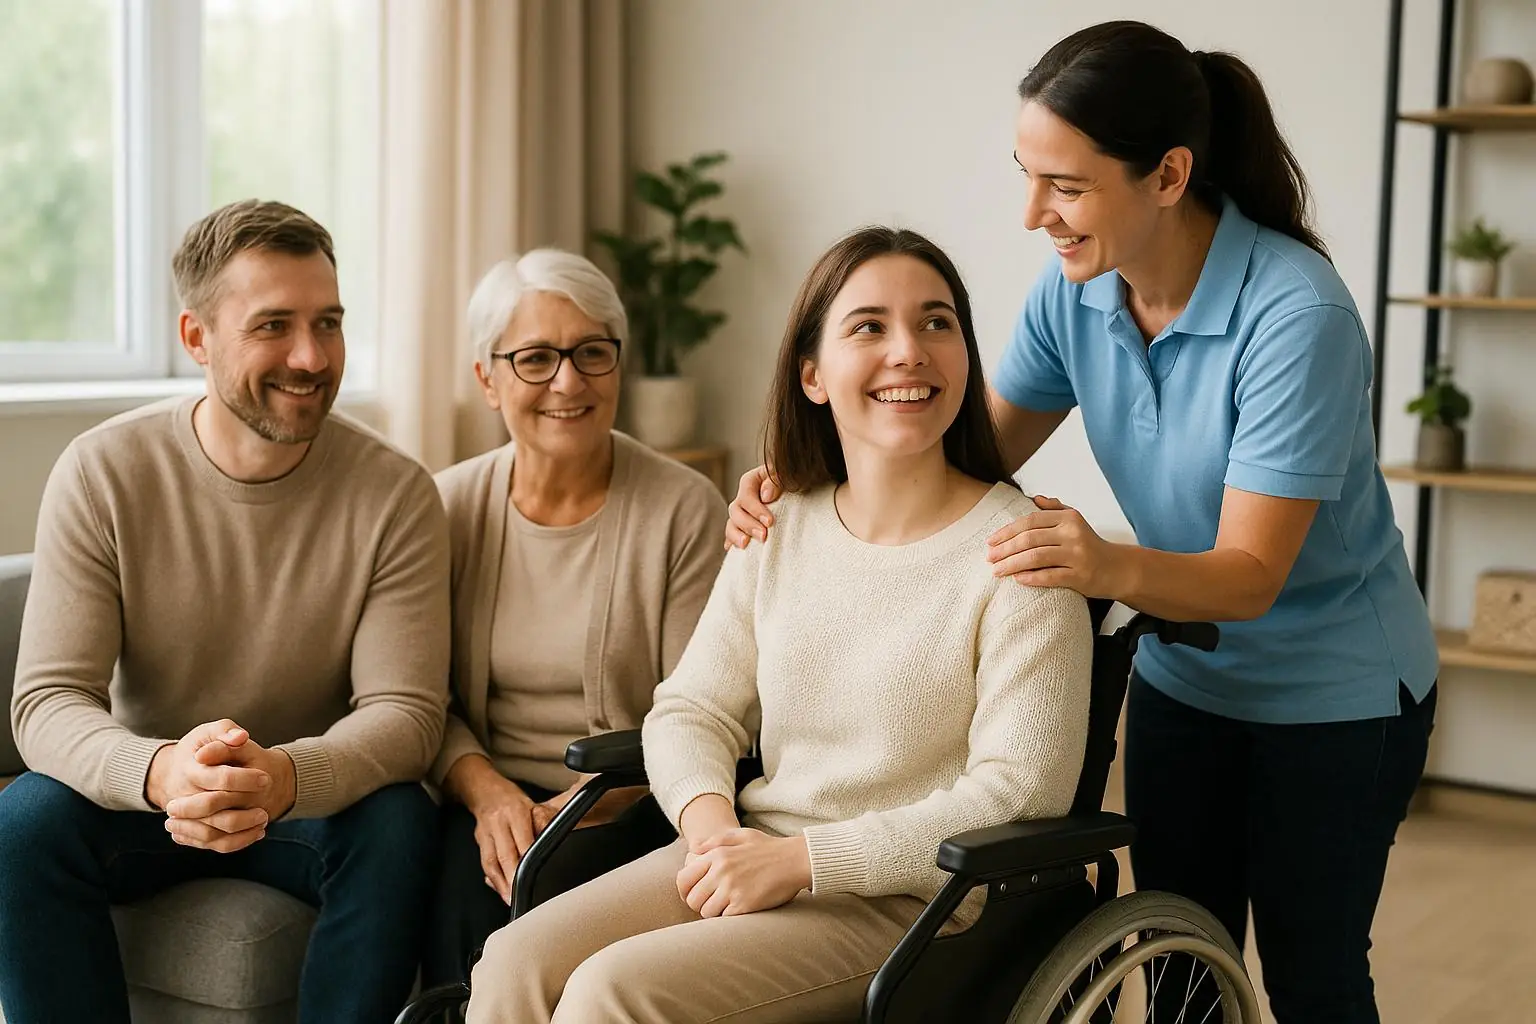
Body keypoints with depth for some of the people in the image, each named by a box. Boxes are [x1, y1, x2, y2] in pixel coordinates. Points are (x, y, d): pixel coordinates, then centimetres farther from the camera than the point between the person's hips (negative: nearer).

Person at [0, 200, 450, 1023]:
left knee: (399, 824, -31)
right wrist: (161, 773, -41)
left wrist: (284, 778, -40)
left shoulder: (395, 494, -12)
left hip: (316, 799, 0)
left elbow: (406, 709, -17)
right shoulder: (101, 473, -12)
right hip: (139, 794, 1)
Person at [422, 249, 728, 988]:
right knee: (461, 892, -29)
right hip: (487, 797, 2)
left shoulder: (684, 509, -3)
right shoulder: (449, 507, 7)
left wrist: (578, 806, -20)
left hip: (629, 810, -2)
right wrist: (487, 790, -13)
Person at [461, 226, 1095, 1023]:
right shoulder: (776, 530, 8)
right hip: (751, 861, 6)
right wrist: (710, 820, -11)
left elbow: (1019, 791, -14)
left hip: (909, 899, -5)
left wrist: (803, 859, -18)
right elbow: (691, 709, 12)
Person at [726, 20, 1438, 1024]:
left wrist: (1114, 567, -49)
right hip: (1182, 674, 6)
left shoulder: (1295, 313, -29)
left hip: (1333, 695, -5)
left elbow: (1251, 574, -29)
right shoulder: (1076, 290, -11)